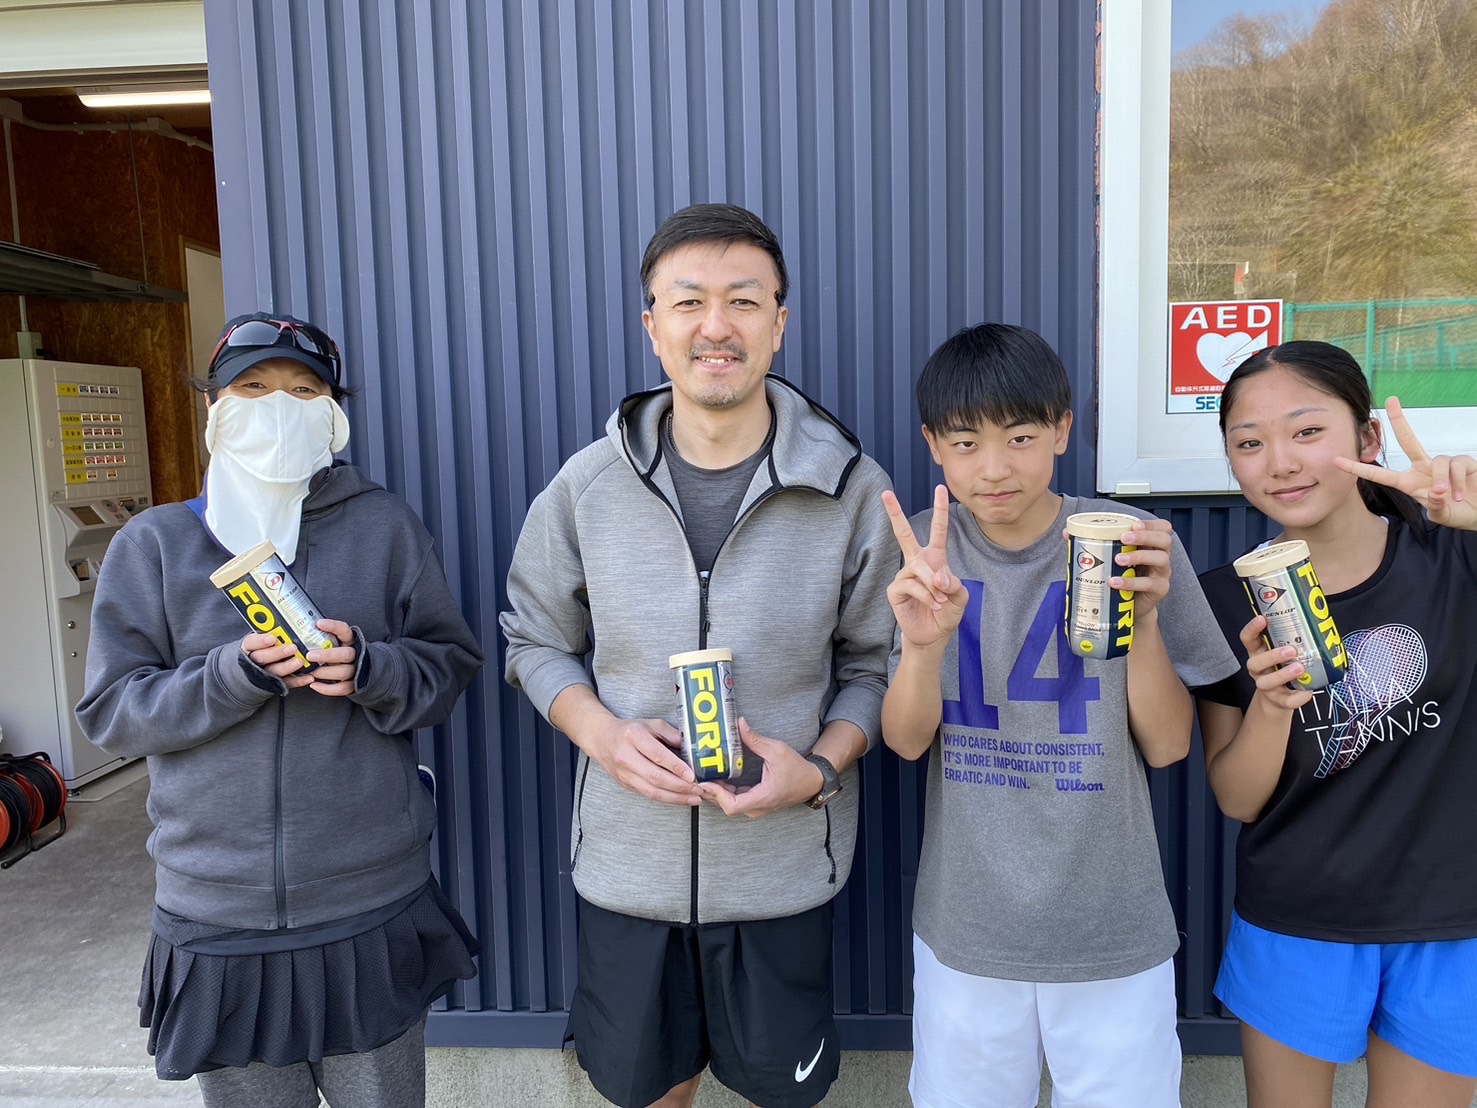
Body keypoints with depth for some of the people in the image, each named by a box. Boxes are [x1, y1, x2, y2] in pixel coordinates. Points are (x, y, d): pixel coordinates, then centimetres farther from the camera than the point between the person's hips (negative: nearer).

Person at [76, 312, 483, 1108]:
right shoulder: (152, 544, 3)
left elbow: (452, 661, 2)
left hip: (374, 908, 0)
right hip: (218, 921, 1)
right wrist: (236, 674, -17)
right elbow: (110, 711, 0)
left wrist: (370, 667, -18)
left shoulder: (385, 526, 1)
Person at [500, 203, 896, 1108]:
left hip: (784, 866, 0)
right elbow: (538, 640, 4)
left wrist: (819, 769, -18)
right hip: (626, 863, 1)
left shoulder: (852, 488, -10)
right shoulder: (589, 485, -7)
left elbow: (873, 664, -1)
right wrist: (602, 734, -13)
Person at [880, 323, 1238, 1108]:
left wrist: (1145, 615, -22)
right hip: (965, 924, 1)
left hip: (1114, 930, 0)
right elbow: (906, 740, -9)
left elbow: (1166, 747, -5)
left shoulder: (1133, 543, -10)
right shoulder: (922, 549, -7)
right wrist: (924, 643, -29)